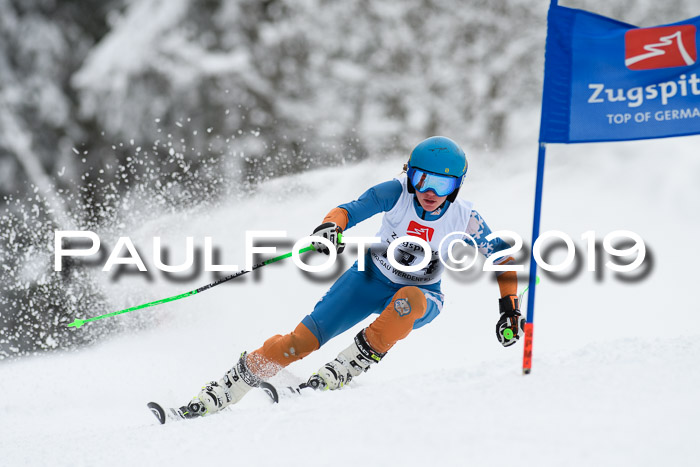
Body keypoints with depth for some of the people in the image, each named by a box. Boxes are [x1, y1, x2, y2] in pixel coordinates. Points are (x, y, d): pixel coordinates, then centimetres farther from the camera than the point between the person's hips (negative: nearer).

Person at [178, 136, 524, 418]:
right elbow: (354, 209, -28)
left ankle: (346, 369, -26)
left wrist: (510, 307, -15)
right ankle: (220, 394, -4)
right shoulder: (398, 193, -20)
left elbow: (505, 256, -7)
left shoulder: (464, 220, -19)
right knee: (305, 338, -14)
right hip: (372, 278, 0)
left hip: (422, 295, 0)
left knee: (410, 300, -40)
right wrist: (331, 226, -50)